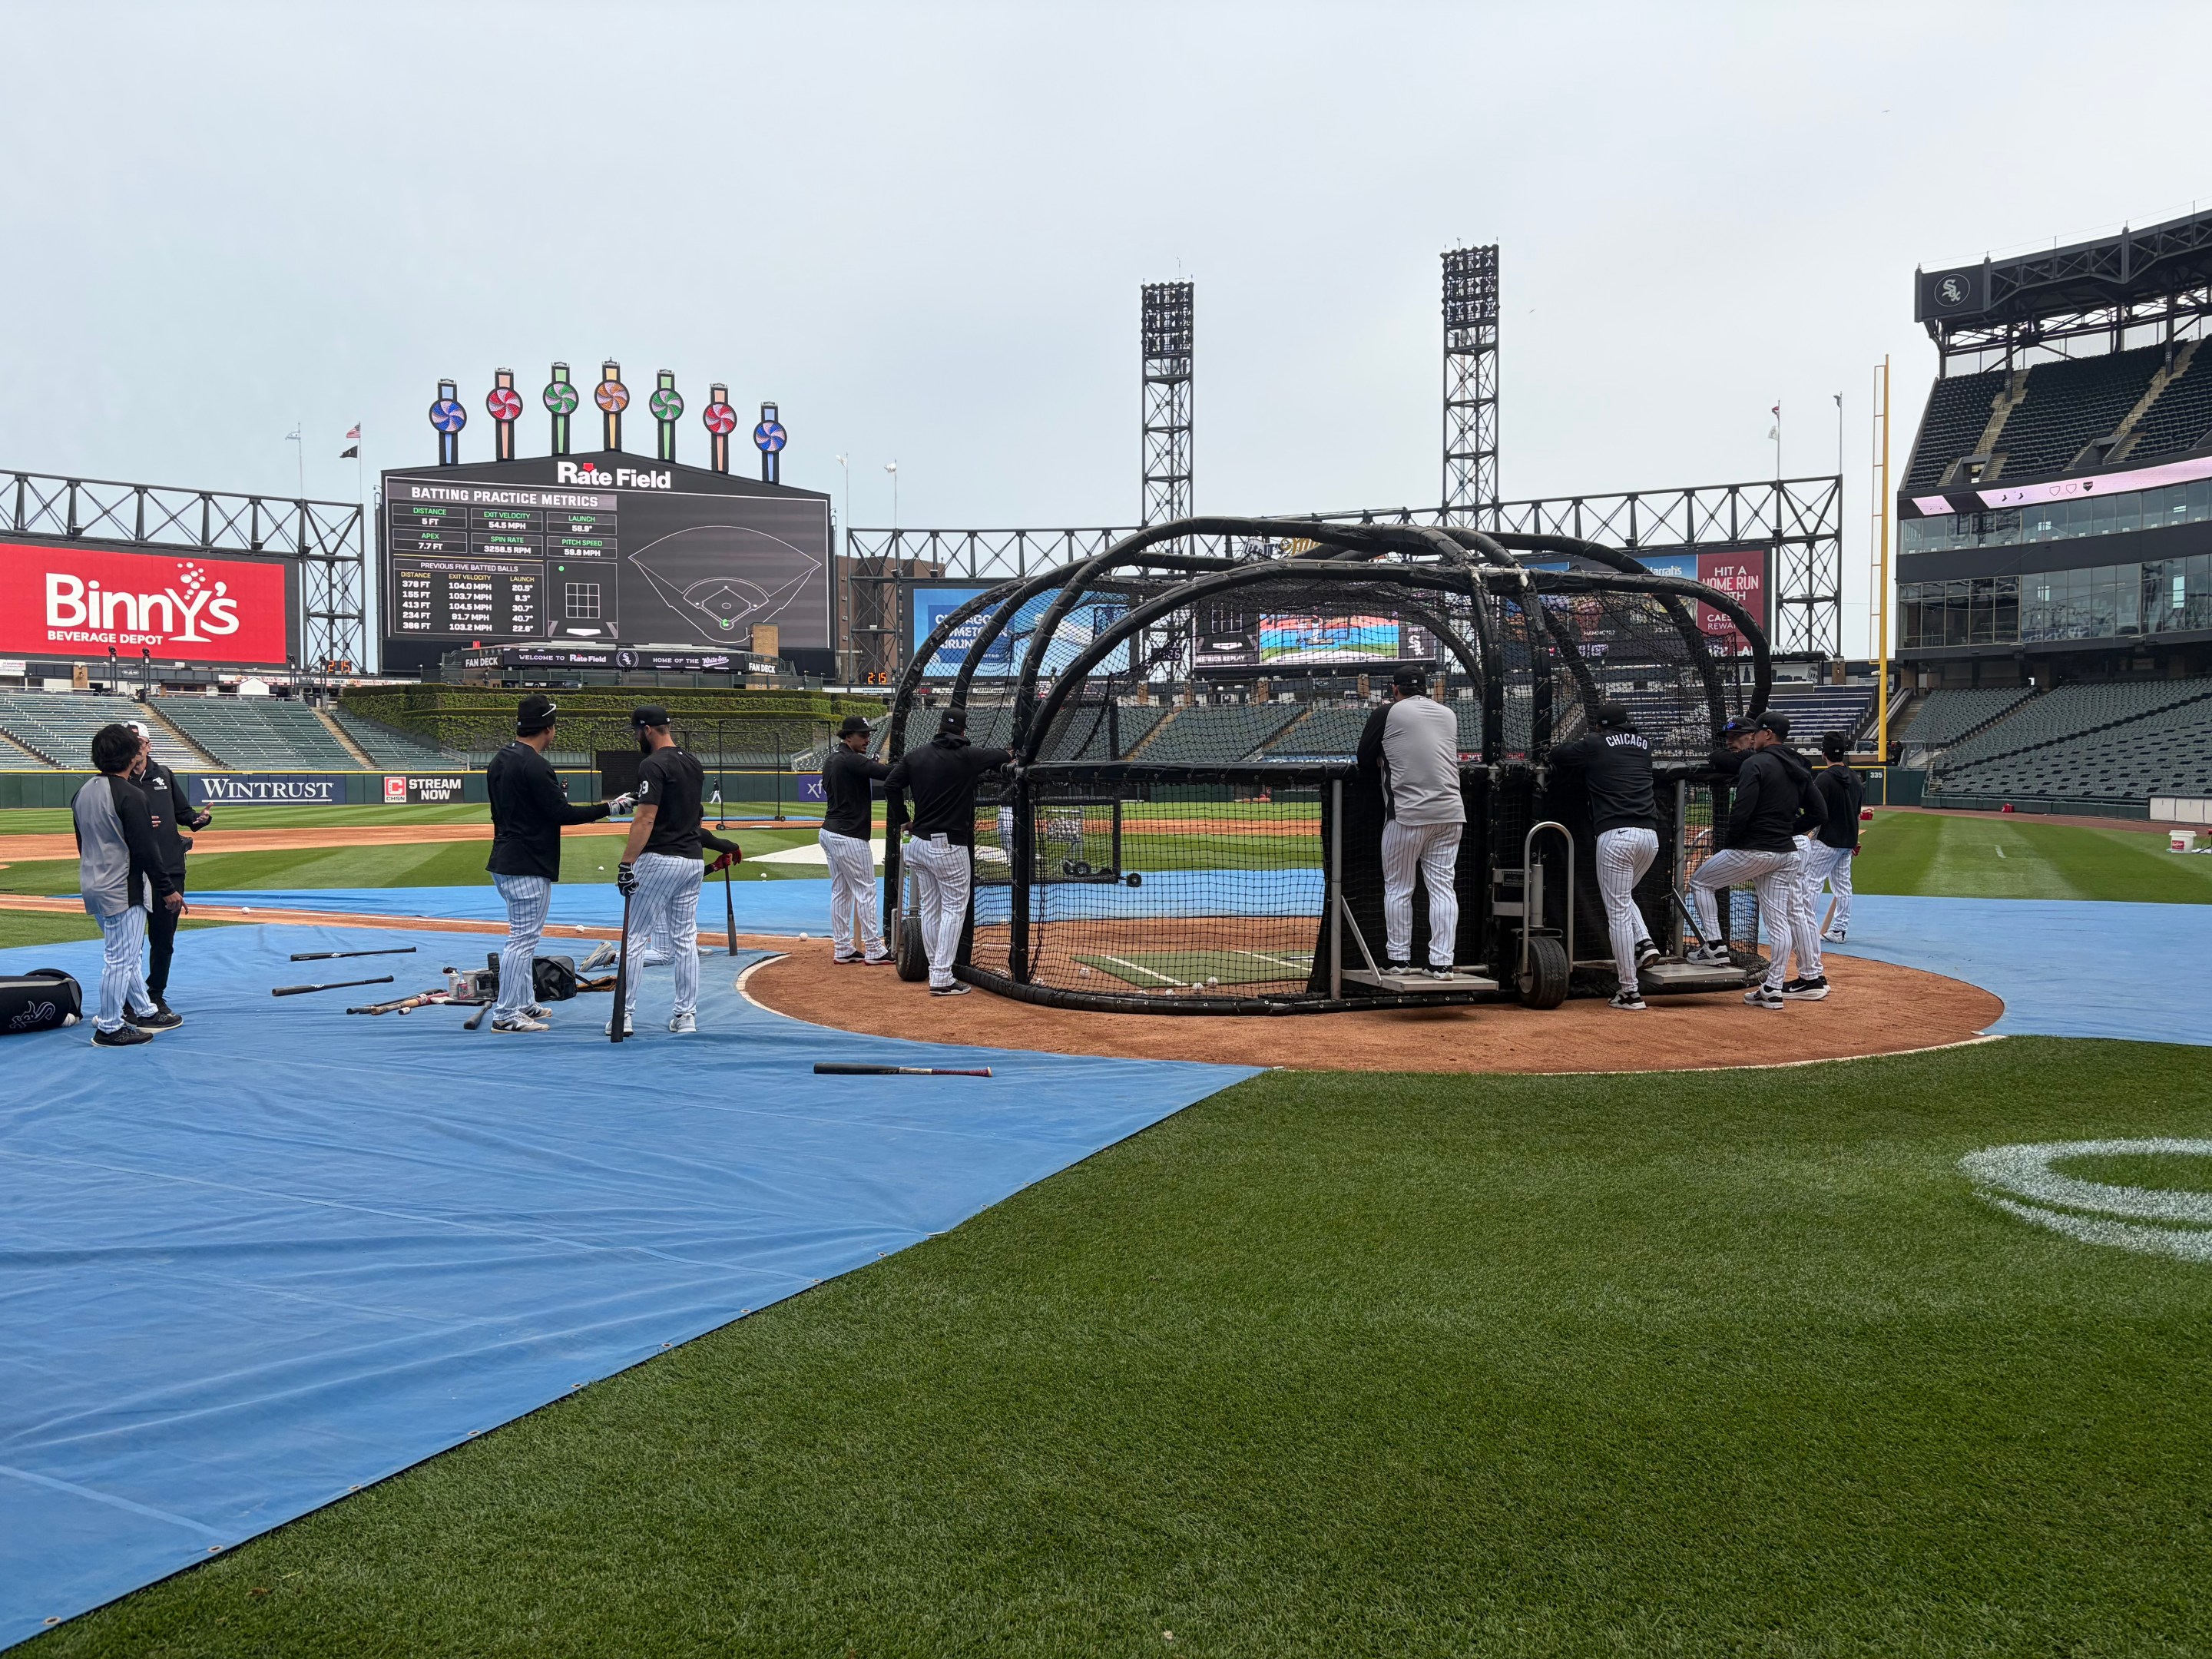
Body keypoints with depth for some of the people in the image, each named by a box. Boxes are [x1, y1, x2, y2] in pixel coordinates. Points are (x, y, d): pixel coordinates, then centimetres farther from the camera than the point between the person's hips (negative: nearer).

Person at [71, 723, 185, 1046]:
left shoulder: (84, 792, 9)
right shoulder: (130, 795, -18)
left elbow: (83, 841, 17)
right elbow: (145, 849, -19)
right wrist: (167, 889, -13)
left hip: (92, 886, 9)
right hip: (123, 889, -9)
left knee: (129, 953, 20)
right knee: (121, 958, -1)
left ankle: (144, 1012, 30)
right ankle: (109, 1028, 5)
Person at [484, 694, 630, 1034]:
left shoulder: (499, 761, 11)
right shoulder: (535, 766, -18)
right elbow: (561, 813, -19)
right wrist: (608, 808, -12)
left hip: (504, 862, 10)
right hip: (529, 866, -10)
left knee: (523, 937, 19)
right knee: (523, 939, -5)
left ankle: (524, 1005, 26)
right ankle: (505, 1015, -2)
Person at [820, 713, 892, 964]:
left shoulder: (831, 760, 12)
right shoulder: (851, 760, -17)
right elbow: (888, 773, -28)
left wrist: (871, 766, 7)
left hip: (829, 832, 10)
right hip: (850, 837, -10)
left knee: (840, 891, 13)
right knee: (866, 892, -3)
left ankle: (842, 949, 16)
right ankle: (873, 951, 0)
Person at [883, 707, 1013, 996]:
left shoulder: (914, 756, 3)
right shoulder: (968, 756, -7)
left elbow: (890, 786, 1)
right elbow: (1003, 756, 11)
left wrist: (905, 820, 13)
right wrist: (1010, 753, 35)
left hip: (918, 844, 6)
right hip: (950, 847, -6)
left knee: (930, 909, 14)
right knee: (954, 909, -1)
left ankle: (936, 971, 22)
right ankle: (942, 979, -6)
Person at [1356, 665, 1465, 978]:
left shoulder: (1388, 713, 1)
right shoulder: (1449, 715, 14)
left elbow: (1365, 762, 5)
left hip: (1406, 813, -4)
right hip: (1450, 812, 4)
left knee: (1397, 888, 7)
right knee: (1443, 887, 5)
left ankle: (1399, 959, 11)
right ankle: (1441, 963, 2)